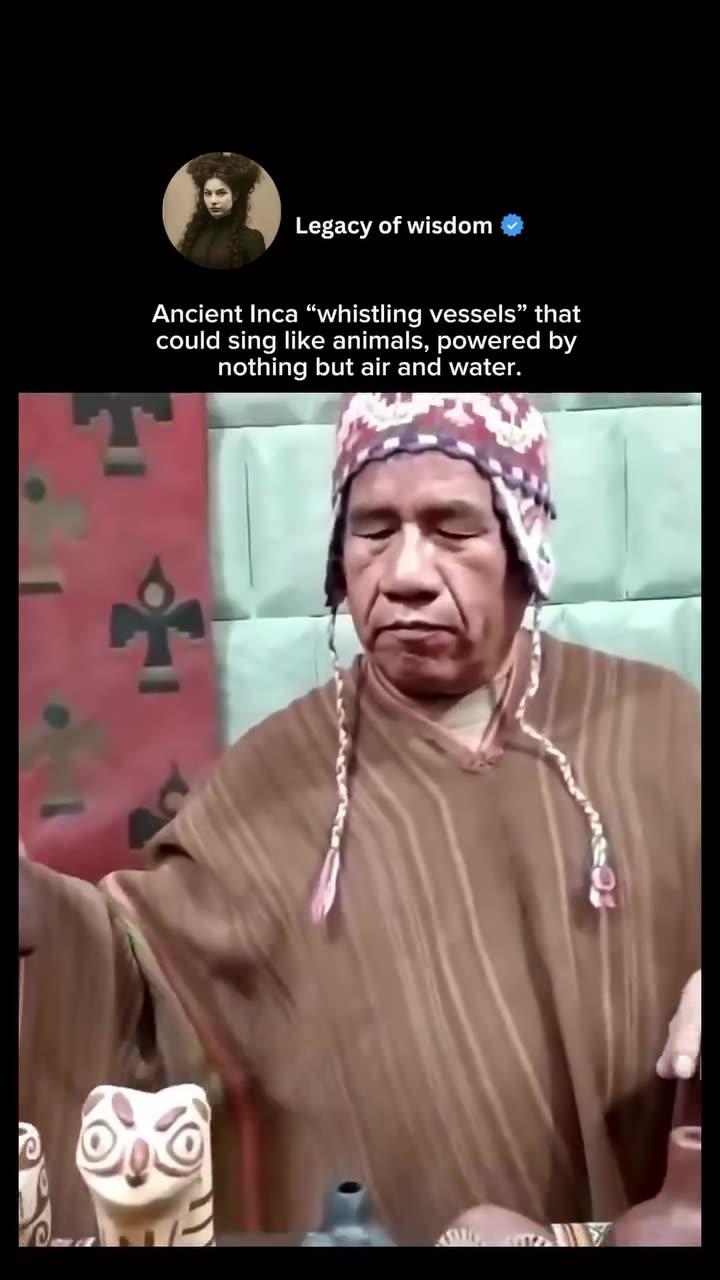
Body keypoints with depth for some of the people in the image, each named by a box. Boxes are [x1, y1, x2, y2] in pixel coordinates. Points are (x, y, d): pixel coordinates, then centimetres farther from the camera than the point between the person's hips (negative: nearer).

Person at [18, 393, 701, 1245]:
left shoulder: (659, 727, -5)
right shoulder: (274, 779, -4)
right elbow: (142, 976, -4)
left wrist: (711, 988, -14)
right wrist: (28, 903, -20)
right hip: (366, 1226, 0)